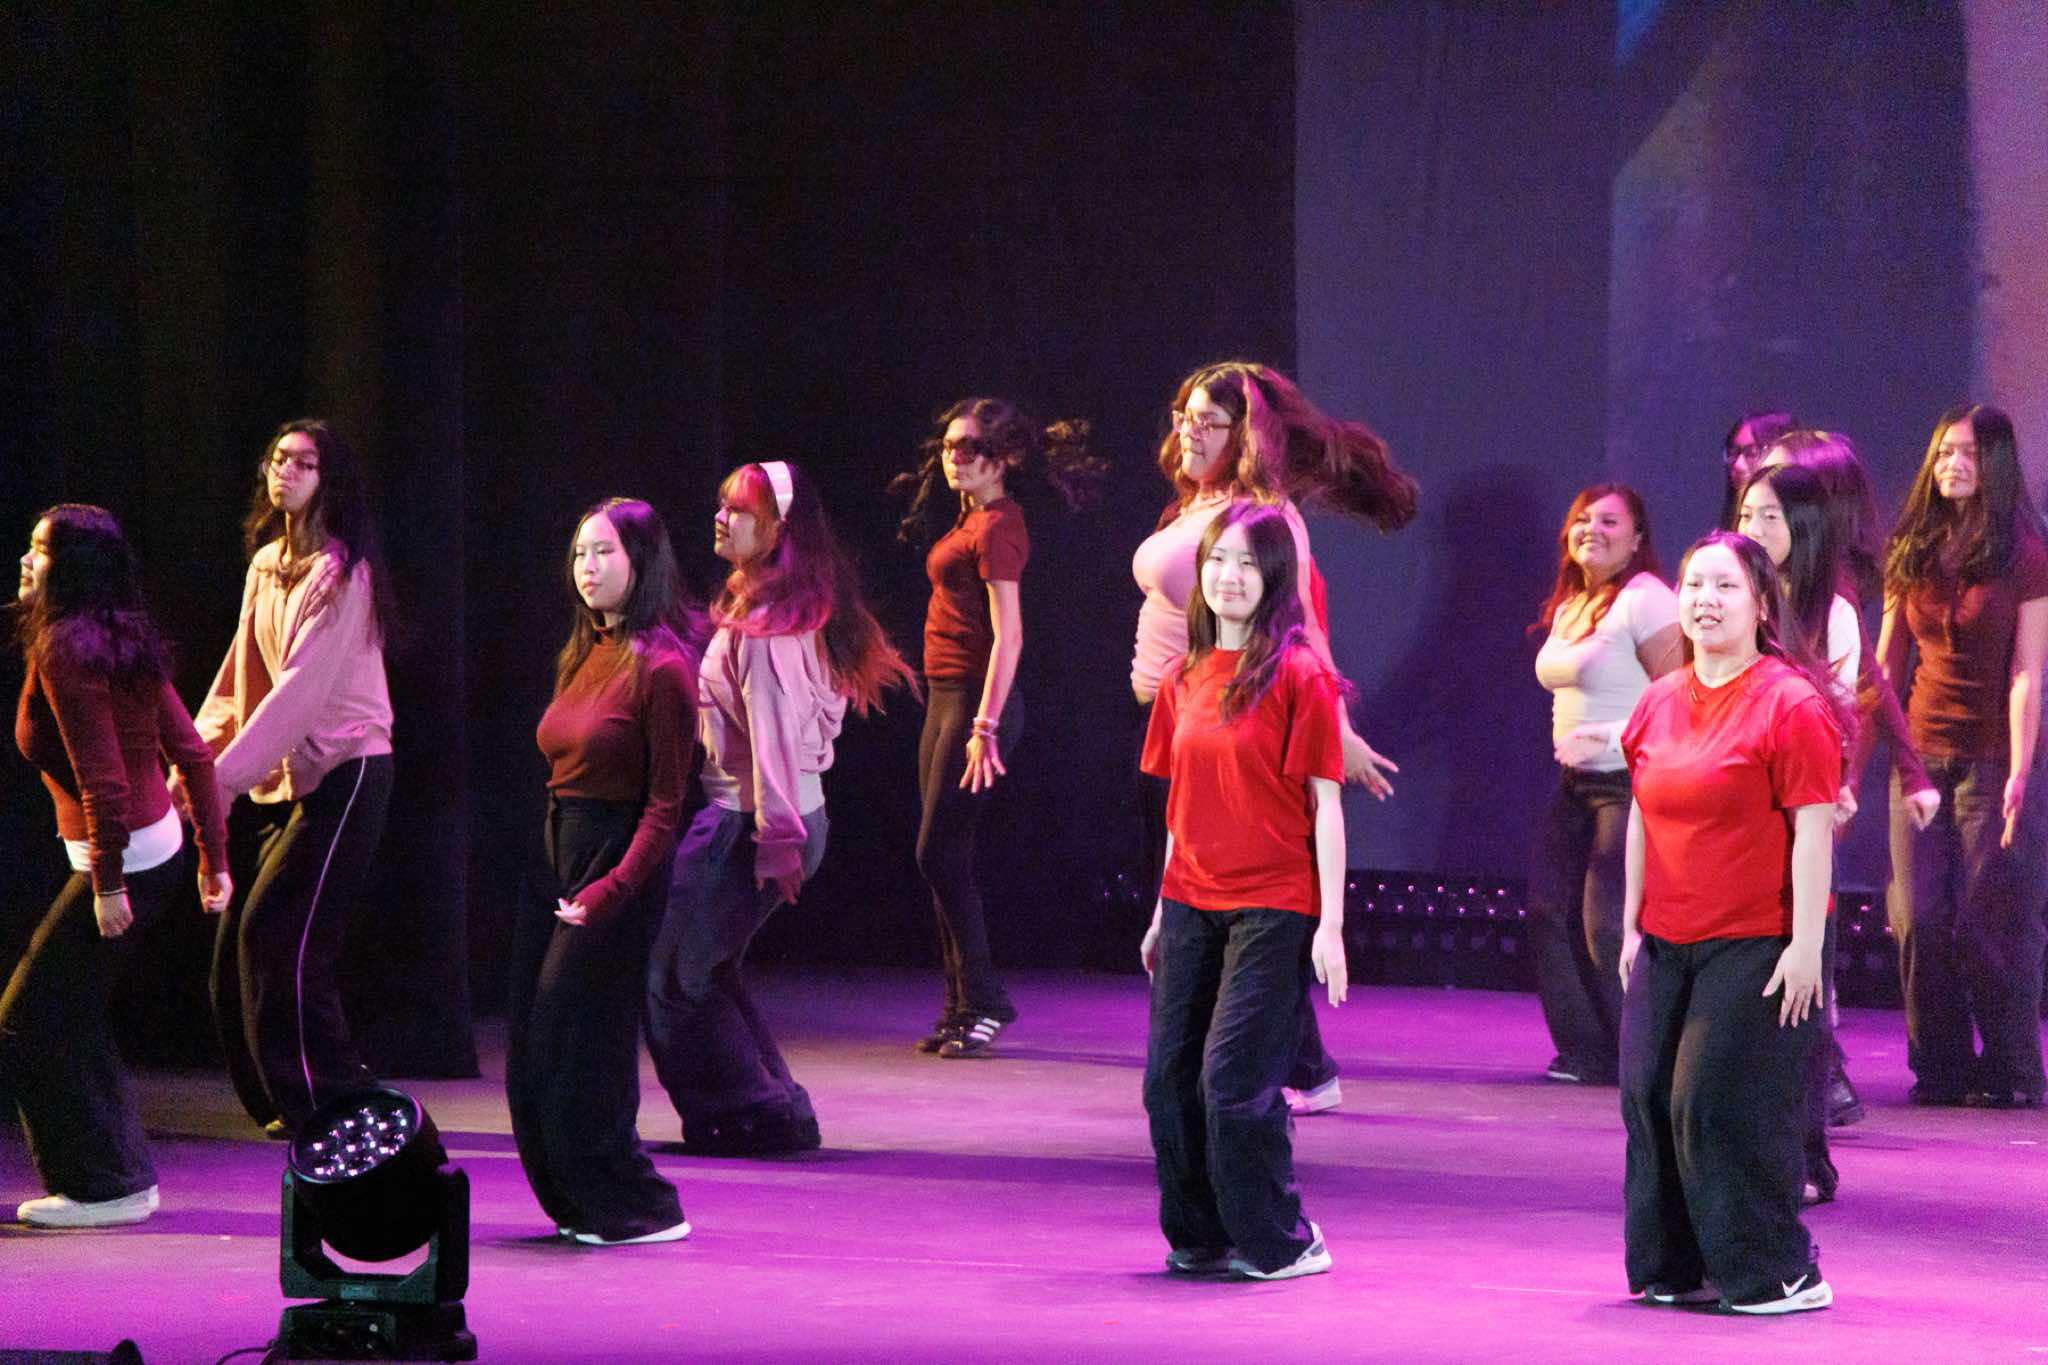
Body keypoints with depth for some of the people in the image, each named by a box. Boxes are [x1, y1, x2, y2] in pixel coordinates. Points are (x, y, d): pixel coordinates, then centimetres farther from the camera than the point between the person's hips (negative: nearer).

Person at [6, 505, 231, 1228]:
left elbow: (103, 778, -22)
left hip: (119, 856, -9)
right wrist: (213, 857, 15)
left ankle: (107, 1186, 4)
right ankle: (118, 1174, 22)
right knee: (68, 1013, 17)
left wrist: (107, 884, -21)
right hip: (160, 840, 9)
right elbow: (191, 752, 11)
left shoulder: (64, 650, -17)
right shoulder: (124, 640, 10)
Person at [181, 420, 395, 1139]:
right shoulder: (266, 563, 11)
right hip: (283, 780, 8)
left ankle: (326, 1104, -2)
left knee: (276, 935, -13)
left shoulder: (340, 571, -14)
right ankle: (292, 1103, 18)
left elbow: (302, 687, -21)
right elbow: (239, 677, 15)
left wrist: (222, 777, -25)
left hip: (342, 773, -8)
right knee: (240, 944, 7)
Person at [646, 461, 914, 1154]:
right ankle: (779, 1112, 20)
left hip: (745, 819, -10)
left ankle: (756, 1116, 1)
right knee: (706, 972, 18)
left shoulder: (765, 623, -16)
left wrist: (776, 840, -24)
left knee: (675, 978, -3)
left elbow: (773, 733, -21)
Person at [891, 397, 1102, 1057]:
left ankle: (982, 1003, -3)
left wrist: (986, 725, -24)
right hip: (945, 694, 10)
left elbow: (1008, 634, -20)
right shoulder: (968, 516, 13)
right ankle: (964, 1005, 14)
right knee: (941, 856, 9)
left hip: (975, 697, -10)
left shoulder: (996, 527, -14)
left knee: (940, 853, -9)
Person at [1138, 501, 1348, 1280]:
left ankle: (1278, 1241, 4)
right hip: (1192, 905, 6)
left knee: (1233, 1077, -10)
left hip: (1272, 907, -6)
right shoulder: (1184, 678, 11)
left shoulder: (1298, 676, -6)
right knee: (1170, 1077, 2)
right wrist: (1162, 913, 17)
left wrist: (1330, 924, -11)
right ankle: (1198, 1238, 16)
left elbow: (1325, 805, -7)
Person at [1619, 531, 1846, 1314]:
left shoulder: (1790, 705, -9)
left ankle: (1776, 1273, 2)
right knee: (1650, 1098, 3)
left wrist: (1805, 944, -16)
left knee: (1725, 1103, -10)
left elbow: (1812, 830, -12)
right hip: (1665, 947, 7)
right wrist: (1632, 927, 13)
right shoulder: (1659, 704, 10)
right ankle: (1676, 1270, 14)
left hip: (1754, 947, -7)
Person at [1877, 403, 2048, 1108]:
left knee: (1989, 921, -5)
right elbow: (1885, 666, 12)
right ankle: (1942, 1069, 9)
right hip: (1923, 753, 4)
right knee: (1919, 918, -2)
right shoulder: (1913, 551, 9)